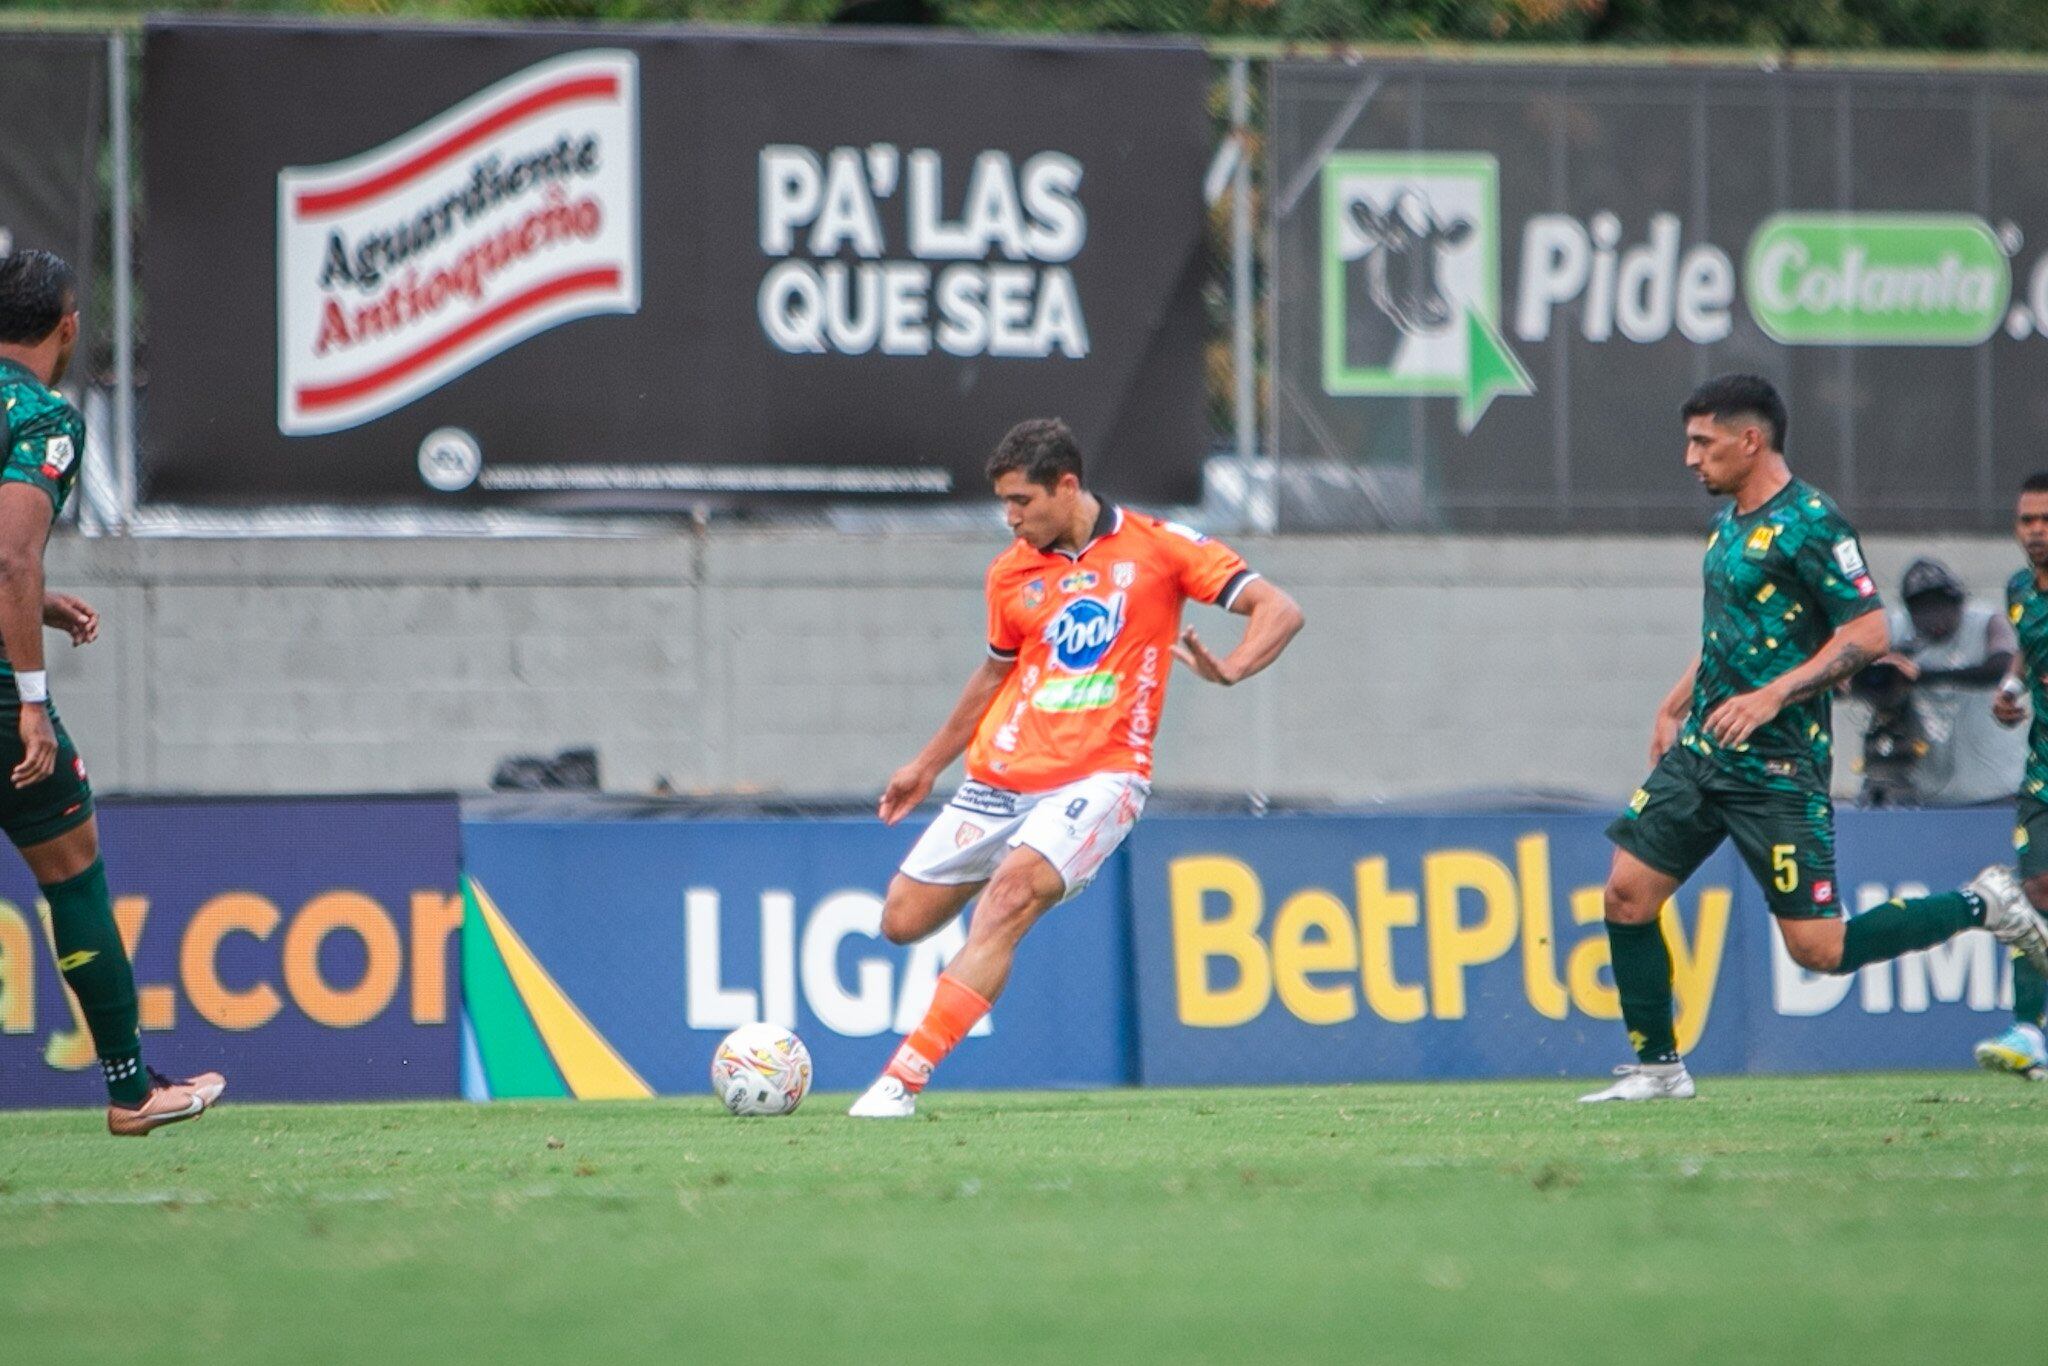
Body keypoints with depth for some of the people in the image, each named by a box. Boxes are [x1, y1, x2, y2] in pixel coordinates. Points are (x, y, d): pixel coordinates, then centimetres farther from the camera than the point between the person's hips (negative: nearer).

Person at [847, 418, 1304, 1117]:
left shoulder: (1157, 547, -2)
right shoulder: (1012, 572, 10)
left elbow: (1279, 610, -3)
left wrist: (1229, 668, -22)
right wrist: (928, 763, 31)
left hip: (1098, 776, -6)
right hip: (1002, 776, 6)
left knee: (1009, 898, -29)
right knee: (902, 921, 2)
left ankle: (904, 1077, -33)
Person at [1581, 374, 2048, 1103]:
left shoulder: (1809, 523, -14)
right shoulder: (1731, 522, 13)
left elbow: (1868, 633, -18)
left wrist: (1771, 696, -25)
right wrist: (1674, 708, 23)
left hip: (1776, 767, -8)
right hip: (1702, 749, 8)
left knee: (1817, 948, -8)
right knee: (1627, 892, 0)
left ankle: (1982, 908, 9)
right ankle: (1656, 1067, 11)